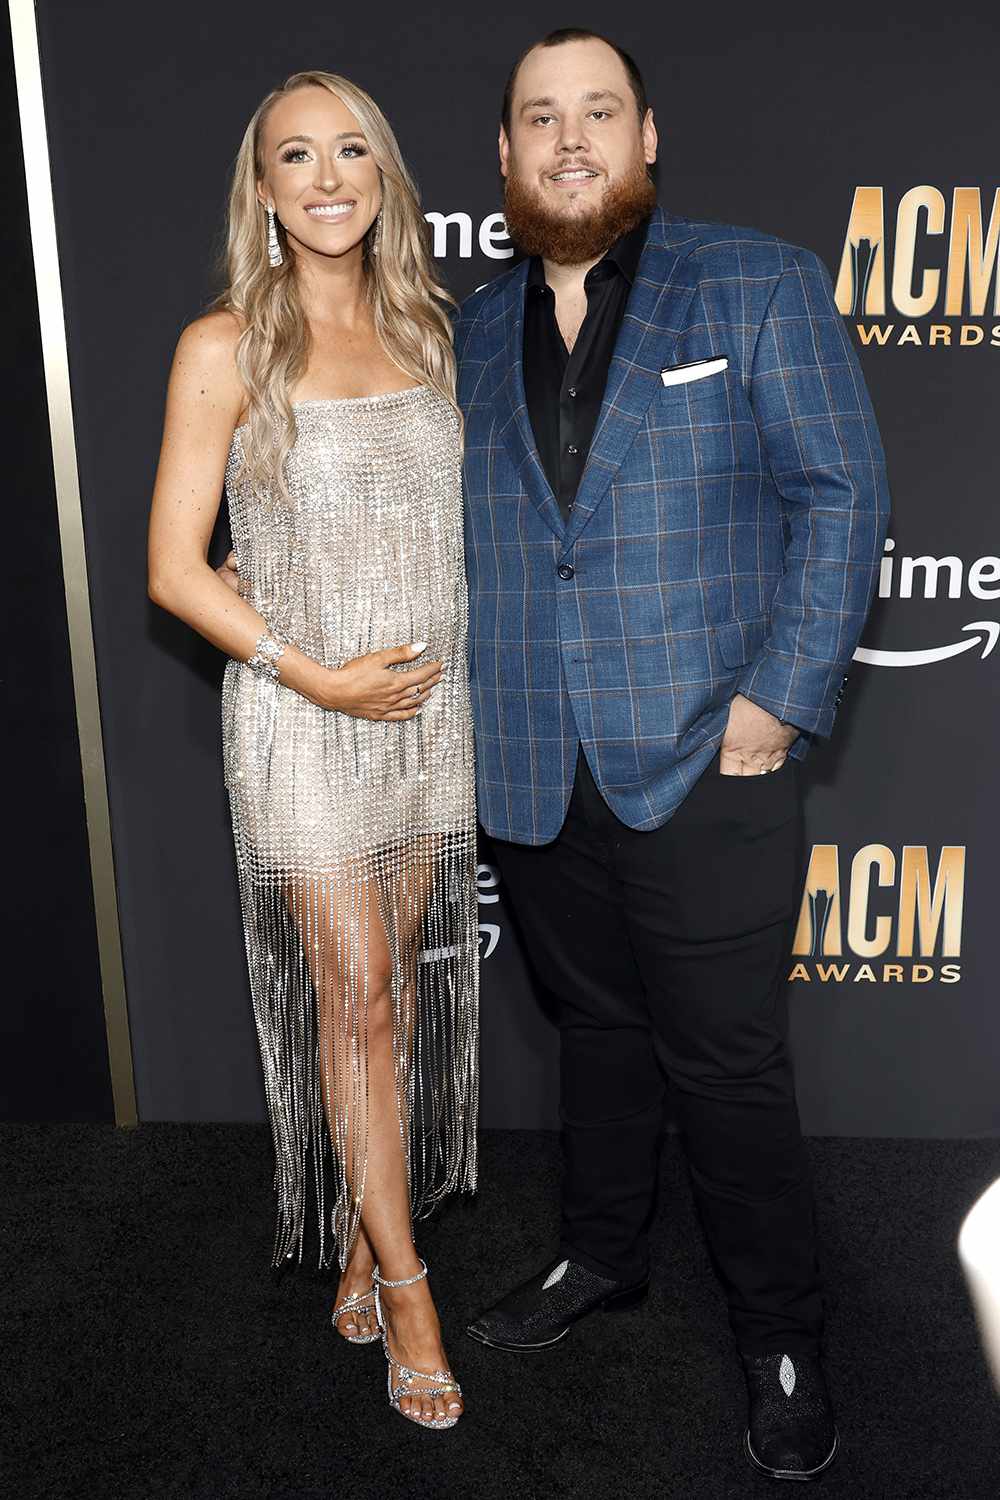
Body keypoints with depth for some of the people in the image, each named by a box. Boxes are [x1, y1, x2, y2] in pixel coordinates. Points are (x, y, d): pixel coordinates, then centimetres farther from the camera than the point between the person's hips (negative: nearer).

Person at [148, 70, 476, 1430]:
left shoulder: (424, 330, 11)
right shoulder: (227, 348, -3)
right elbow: (174, 568, -6)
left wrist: (455, 665, 8)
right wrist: (308, 672, -15)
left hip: (433, 705, 5)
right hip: (303, 712, -4)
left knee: (400, 985, 10)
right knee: (355, 991, -1)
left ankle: (362, 1240, 28)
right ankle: (406, 1287, 15)